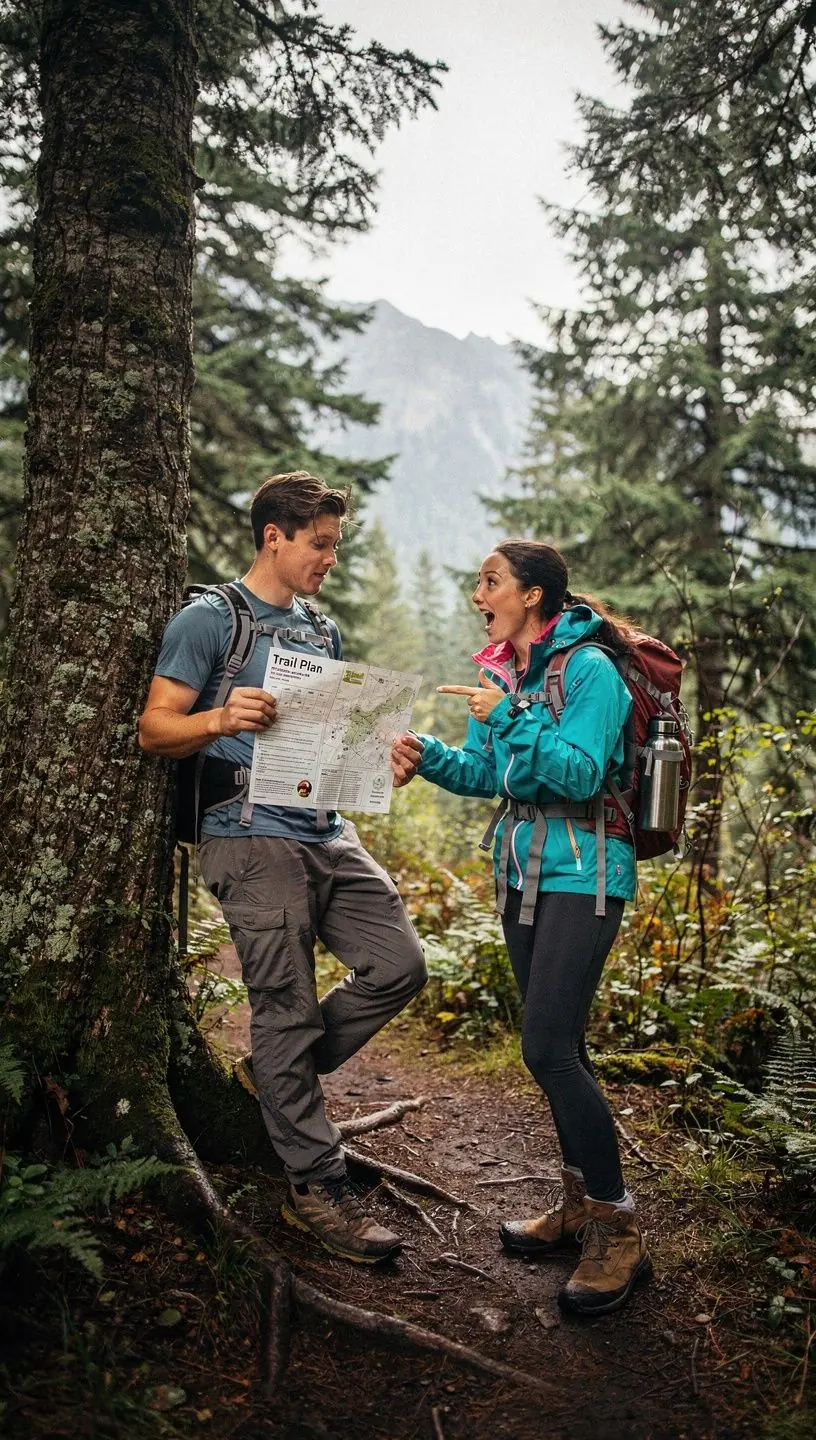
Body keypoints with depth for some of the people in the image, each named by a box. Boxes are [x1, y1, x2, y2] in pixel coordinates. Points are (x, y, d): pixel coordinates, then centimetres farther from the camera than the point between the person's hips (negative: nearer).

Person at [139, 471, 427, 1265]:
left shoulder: (322, 629, 19)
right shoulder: (210, 619, -3)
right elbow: (154, 728, -7)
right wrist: (222, 718, -27)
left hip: (330, 832, 7)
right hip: (255, 836, -7)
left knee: (398, 965, 2)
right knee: (288, 1010, -2)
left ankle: (284, 1077, 24)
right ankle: (316, 1186, 13)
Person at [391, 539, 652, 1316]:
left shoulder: (588, 668, -13)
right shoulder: (505, 673, 10)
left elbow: (580, 773, -21)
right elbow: (487, 773, 10)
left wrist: (508, 719, -26)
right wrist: (429, 756, -6)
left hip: (581, 875, -8)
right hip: (522, 869, 8)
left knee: (547, 1047, -12)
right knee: (556, 1043, 14)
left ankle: (618, 1230, 3)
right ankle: (577, 1200, 30)